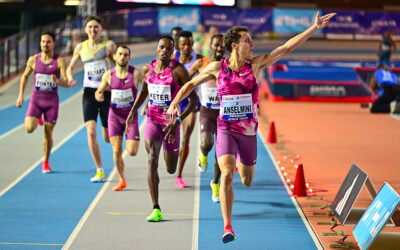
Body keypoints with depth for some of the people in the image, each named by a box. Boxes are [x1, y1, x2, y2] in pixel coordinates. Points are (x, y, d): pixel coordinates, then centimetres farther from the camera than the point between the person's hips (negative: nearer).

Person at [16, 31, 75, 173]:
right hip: (36, 99, 1)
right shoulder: (33, 60, 0)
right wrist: (21, 95, 9)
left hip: (52, 100, -1)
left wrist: (57, 81, -34)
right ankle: (37, 119, 21)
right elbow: (25, 77, 15)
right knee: (29, 128, -17)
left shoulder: (59, 61, -8)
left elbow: (67, 83, -13)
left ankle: (46, 161, 22)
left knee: (48, 133, 2)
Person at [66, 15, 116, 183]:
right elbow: (70, 67, 15)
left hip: (107, 92, -1)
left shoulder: (108, 45, -1)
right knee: (91, 132, -15)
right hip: (89, 92, 2)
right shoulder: (81, 47, 5)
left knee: (108, 138, 3)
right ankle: (99, 171, -5)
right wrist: (70, 78, -5)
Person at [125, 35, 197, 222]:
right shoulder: (150, 67, 1)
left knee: (171, 170, 12)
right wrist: (132, 112, 9)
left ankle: (171, 153, 53)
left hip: (170, 122, -2)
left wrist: (177, 121, -24)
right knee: (152, 160, -18)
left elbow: (193, 100, -15)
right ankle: (156, 210, -19)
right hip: (152, 121, 2)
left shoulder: (178, 70, -14)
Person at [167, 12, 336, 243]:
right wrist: (175, 103, -7)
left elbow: (287, 47, -9)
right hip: (226, 130, -2)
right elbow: (191, 84, 8)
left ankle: (241, 163, 53)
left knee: (247, 182, 15)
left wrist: (314, 28, -14)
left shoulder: (256, 64, -5)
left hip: (249, 132, 2)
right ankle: (227, 227, -15)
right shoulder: (217, 68, -5)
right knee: (227, 175, -21)